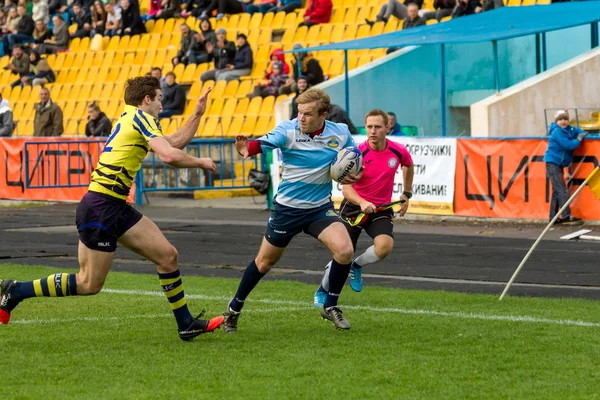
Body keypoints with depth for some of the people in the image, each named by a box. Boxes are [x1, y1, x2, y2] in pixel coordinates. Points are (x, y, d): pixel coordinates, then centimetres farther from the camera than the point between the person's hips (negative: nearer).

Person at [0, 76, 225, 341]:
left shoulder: (131, 119, 19)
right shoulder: (141, 118, -9)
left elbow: (175, 142, 32)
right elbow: (170, 156, -22)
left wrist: (197, 113, 29)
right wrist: (200, 162, -6)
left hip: (117, 208, 10)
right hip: (101, 208, -10)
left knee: (167, 255, 6)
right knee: (89, 284, -3)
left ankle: (186, 324, 12)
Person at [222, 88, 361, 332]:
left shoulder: (340, 133, -10)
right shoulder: (289, 130, -18)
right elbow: (265, 142, -37)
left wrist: (355, 174, -16)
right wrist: (247, 148, -60)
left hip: (320, 208, 1)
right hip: (287, 208, -1)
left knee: (345, 250, -21)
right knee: (265, 261, 11)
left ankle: (330, 306, 1)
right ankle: (234, 309, 33)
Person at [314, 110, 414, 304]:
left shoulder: (399, 151, -8)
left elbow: (409, 166, 19)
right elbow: (346, 188, -24)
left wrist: (406, 195, 18)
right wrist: (362, 202, -43)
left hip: (381, 208, 2)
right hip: (354, 207, -2)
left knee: (385, 246, -27)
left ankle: (357, 265, 7)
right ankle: (322, 291, 28)